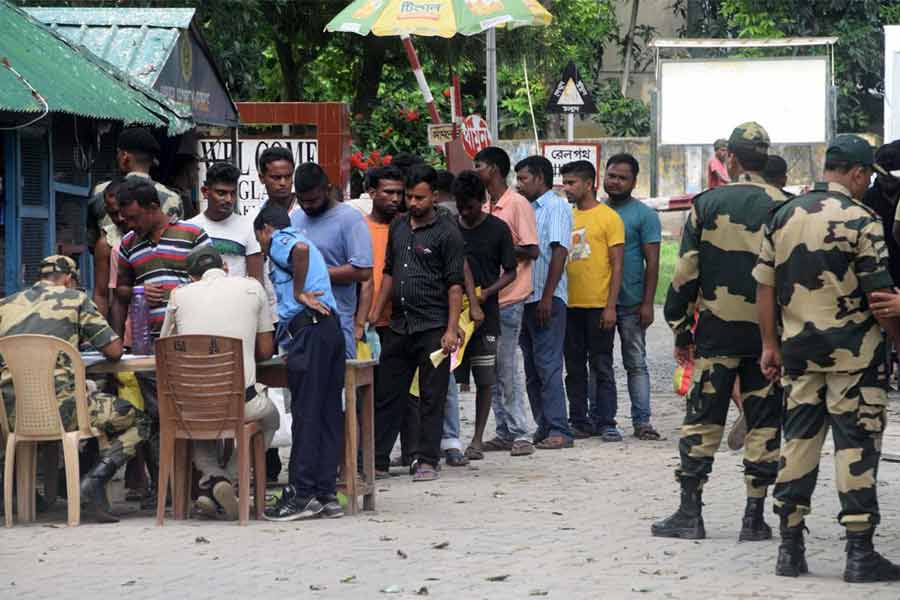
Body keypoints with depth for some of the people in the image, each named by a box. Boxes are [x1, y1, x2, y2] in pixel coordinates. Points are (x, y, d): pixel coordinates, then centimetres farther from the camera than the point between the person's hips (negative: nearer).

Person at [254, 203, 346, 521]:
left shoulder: (279, 241, 2)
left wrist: (299, 293, -13)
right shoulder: (297, 241, 29)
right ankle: (326, 493, 6)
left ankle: (301, 494, -9)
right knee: (328, 413, 6)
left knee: (305, 412, -8)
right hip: (331, 327, 9)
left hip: (307, 327, -9)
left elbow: (301, 248, -21)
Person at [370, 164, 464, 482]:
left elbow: (455, 284, -7)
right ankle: (376, 458, 12)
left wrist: (451, 330, -13)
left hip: (433, 327, -6)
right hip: (399, 325, 6)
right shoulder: (398, 228, 12)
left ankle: (425, 459, 6)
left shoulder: (446, 232, -5)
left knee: (431, 397, 0)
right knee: (387, 394, 7)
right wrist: (374, 315, 14)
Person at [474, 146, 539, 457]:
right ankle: (504, 432, 13)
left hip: (509, 299, -8)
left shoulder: (517, 204, -7)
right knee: (492, 370, 8)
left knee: (507, 368, -8)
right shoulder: (484, 207, 17)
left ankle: (520, 434, -3)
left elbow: (531, 251, -11)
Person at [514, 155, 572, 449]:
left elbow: (559, 253, -13)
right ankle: (544, 427, 11)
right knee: (532, 369, 8)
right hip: (527, 299, 8)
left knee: (547, 365, -11)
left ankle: (558, 430, -11)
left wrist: (547, 298, -18)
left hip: (547, 300, -8)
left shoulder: (556, 207, -5)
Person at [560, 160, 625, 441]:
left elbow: (616, 265, -6)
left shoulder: (609, 217, -3)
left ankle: (605, 423, 1)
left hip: (598, 305, -6)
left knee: (601, 366, -2)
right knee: (574, 367, 8)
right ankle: (579, 422, 14)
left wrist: (611, 305, -13)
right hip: (570, 305, 6)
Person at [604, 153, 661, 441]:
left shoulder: (644, 215, -1)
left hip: (630, 304, -4)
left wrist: (647, 303, -12)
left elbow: (652, 262, -4)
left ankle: (642, 421, 0)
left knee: (636, 364, -1)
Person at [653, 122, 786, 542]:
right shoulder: (782, 208, -2)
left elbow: (686, 272, 0)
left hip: (715, 330, 0)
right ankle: (755, 518, 4)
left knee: (702, 420, 6)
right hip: (767, 333, 0)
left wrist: (680, 330, 8)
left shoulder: (707, 205, -1)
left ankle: (690, 512, 4)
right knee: (763, 424, 6)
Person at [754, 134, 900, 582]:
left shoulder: (783, 217, 7)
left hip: (798, 350, 5)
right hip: (852, 352, -5)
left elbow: (765, 287, 10)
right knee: (856, 445, -2)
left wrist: (770, 345, 16)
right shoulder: (860, 221, -11)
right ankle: (859, 553, -3)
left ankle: (791, 548, 11)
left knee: (798, 442, 11)